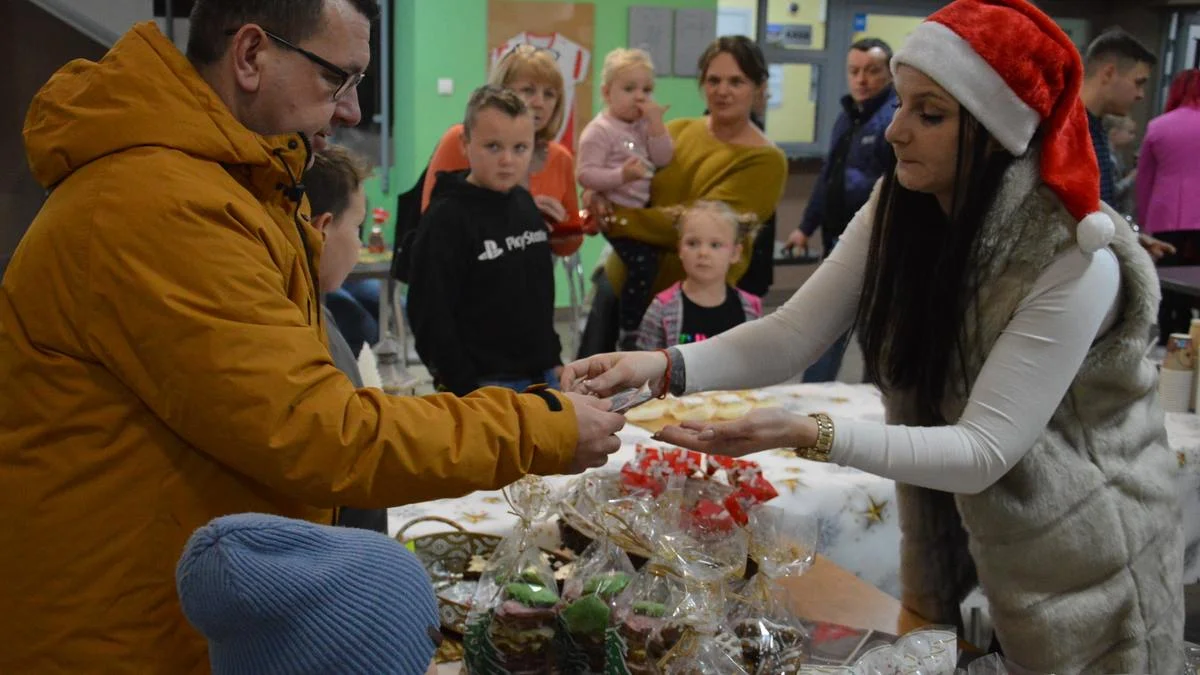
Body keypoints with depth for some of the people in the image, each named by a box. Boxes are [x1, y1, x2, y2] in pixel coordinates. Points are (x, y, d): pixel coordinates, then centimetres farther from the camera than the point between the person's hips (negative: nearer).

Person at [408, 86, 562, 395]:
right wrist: (464, 391, -19)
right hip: (483, 385, -7)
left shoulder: (525, 204, 9)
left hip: (541, 377, 8)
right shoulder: (446, 219, -14)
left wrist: (553, 360, 17)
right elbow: (431, 317, -16)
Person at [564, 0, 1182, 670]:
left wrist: (810, 434, -40)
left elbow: (983, 450, -28)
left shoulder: (1077, 261, -27)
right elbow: (793, 335, -12)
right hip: (952, 532, 5)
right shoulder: (898, 207, -9)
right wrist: (663, 367, -29)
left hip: (1081, 557, -5)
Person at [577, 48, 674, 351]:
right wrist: (621, 175, -30)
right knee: (643, 263, -19)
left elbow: (663, 159, -1)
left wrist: (655, 121, -9)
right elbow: (585, 174, -18)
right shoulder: (599, 130, -12)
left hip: (644, 210, 8)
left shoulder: (644, 125, 9)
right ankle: (629, 334, -6)